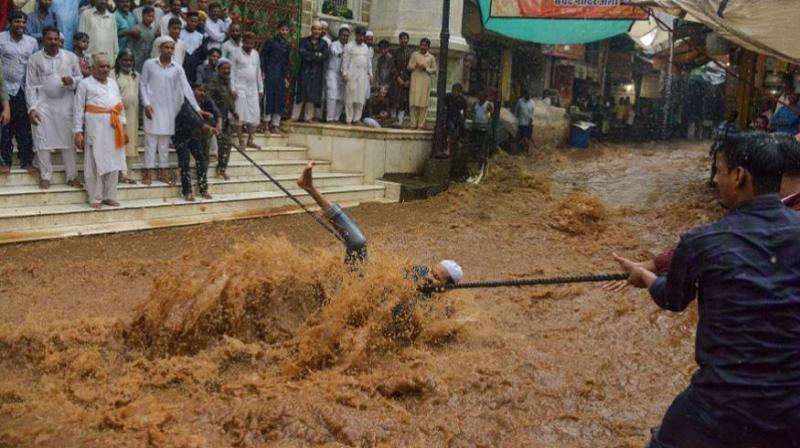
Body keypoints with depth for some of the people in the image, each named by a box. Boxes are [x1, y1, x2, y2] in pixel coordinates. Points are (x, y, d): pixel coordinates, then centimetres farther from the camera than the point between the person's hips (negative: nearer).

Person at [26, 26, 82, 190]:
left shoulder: (71, 57, 3)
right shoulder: (34, 59, 0)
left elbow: (80, 77, 9)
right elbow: (30, 86, -1)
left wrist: (72, 81, -15)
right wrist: (32, 108, -9)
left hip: (65, 104, 1)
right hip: (43, 105, -1)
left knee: (68, 140, 5)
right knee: (43, 141, 1)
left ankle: (72, 176, 13)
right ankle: (45, 177, 10)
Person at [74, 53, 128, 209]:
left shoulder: (113, 83, 16)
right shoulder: (85, 84, -1)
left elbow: (120, 105, 18)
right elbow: (79, 109, -3)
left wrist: (123, 126, 11)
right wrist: (78, 132, -9)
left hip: (113, 129, 5)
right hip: (95, 129, -5)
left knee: (113, 163, 6)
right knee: (95, 164, -2)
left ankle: (110, 196, 16)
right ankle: (95, 198, 6)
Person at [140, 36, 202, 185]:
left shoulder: (177, 68, 0)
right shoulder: (149, 64, -3)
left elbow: (186, 88, -4)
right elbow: (143, 84, 0)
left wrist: (196, 108, -11)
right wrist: (146, 104, -10)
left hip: (168, 109, 2)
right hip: (152, 107, -2)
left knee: (165, 141, 8)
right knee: (151, 140, 1)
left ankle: (163, 172, 17)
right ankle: (148, 173, 9)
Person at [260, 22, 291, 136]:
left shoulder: (287, 46, 13)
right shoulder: (270, 42, -2)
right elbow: (262, 56, -4)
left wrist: (286, 77, 14)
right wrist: (262, 72, -11)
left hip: (281, 75, 5)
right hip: (270, 74, -5)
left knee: (280, 100, 4)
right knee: (269, 97, -6)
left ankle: (275, 125, 10)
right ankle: (266, 124, 2)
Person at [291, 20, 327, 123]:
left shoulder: (323, 43, 9)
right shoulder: (304, 40, 7)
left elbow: (324, 57, -5)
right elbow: (302, 53, -9)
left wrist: (310, 56, -10)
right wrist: (316, 55, -10)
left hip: (317, 73, 1)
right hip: (305, 71, -1)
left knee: (312, 95, 3)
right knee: (301, 94, -3)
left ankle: (308, 117, 9)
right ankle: (295, 116, 1)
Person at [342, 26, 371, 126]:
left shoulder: (365, 47, 16)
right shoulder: (349, 46, 1)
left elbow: (369, 61, 19)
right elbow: (345, 60, -4)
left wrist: (370, 73, 14)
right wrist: (344, 73, -11)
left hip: (363, 75, 5)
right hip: (352, 75, -5)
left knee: (361, 98, 3)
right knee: (350, 97, -4)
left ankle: (357, 119, 10)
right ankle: (349, 119, -1)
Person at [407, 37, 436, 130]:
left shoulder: (431, 57, 11)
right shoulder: (414, 54, 12)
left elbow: (435, 70, 8)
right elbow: (408, 67, 9)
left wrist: (426, 68, -7)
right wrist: (415, 65, -11)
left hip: (425, 82, 0)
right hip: (415, 81, 0)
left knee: (423, 103, -5)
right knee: (414, 103, -5)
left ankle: (421, 124, -2)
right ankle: (413, 124, -1)